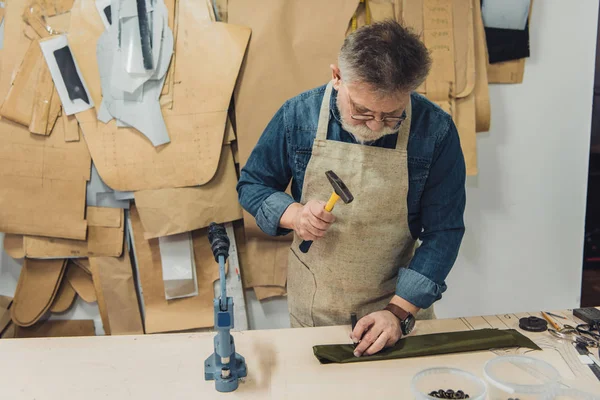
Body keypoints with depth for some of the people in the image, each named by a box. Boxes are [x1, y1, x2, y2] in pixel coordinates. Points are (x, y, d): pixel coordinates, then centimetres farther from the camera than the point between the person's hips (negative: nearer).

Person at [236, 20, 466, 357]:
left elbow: (444, 230, -12)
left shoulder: (436, 130, -17)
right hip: (313, 304, 1)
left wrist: (400, 312, -19)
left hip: (400, 299, 0)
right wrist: (293, 214, -22)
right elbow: (251, 184, -2)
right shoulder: (298, 115, -14)